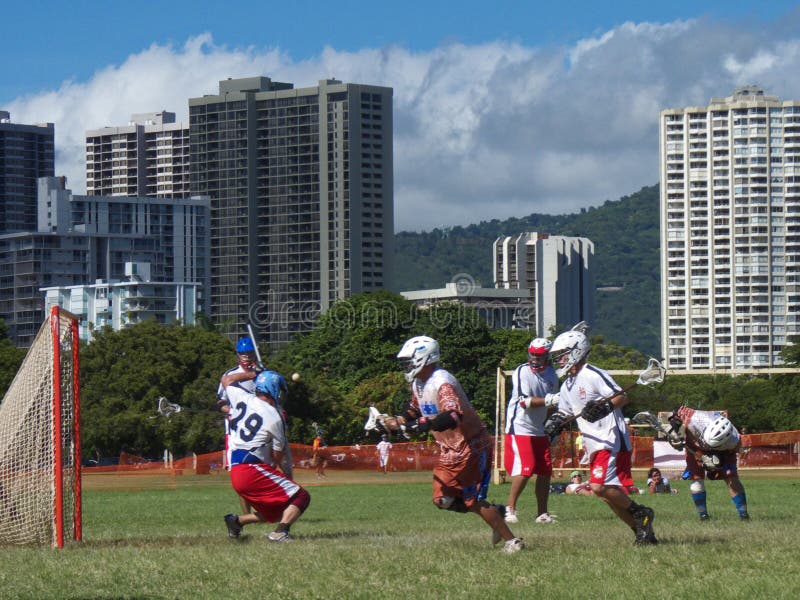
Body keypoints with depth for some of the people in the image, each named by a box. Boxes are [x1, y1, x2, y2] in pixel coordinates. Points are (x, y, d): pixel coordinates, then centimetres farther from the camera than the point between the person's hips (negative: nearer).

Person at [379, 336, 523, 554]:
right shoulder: (419, 384, 6)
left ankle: (512, 541, 4)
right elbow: (414, 410, 24)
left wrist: (423, 425, -50)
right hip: (450, 450, 9)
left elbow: (454, 417, -40)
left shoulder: (442, 383, -24)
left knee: (474, 501, -8)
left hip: (470, 446, -9)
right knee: (443, 500, 6)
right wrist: (397, 421, 5)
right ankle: (495, 513, 21)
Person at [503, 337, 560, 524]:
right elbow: (524, 402, -22)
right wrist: (548, 400, -33)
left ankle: (542, 513, 12)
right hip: (520, 429, -7)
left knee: (545, 471, 4)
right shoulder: (522, 372, -12)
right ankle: (510, 509, -4)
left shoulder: (552, 375, 8)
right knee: (524, 470, -15)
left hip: (539, 430, 7)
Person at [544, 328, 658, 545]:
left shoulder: (593, 375, -10)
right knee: (610, 494, 5)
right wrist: (554, 424, 7)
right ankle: (643, 531, 12)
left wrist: (604, 407, -31)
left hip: (611, 440, -9)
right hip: (594, 446, 9)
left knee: (600, 486, -21)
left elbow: (622, 398, -15)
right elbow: (565, 413, 28)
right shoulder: (567, 386, 18)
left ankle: (640, 513, -6)